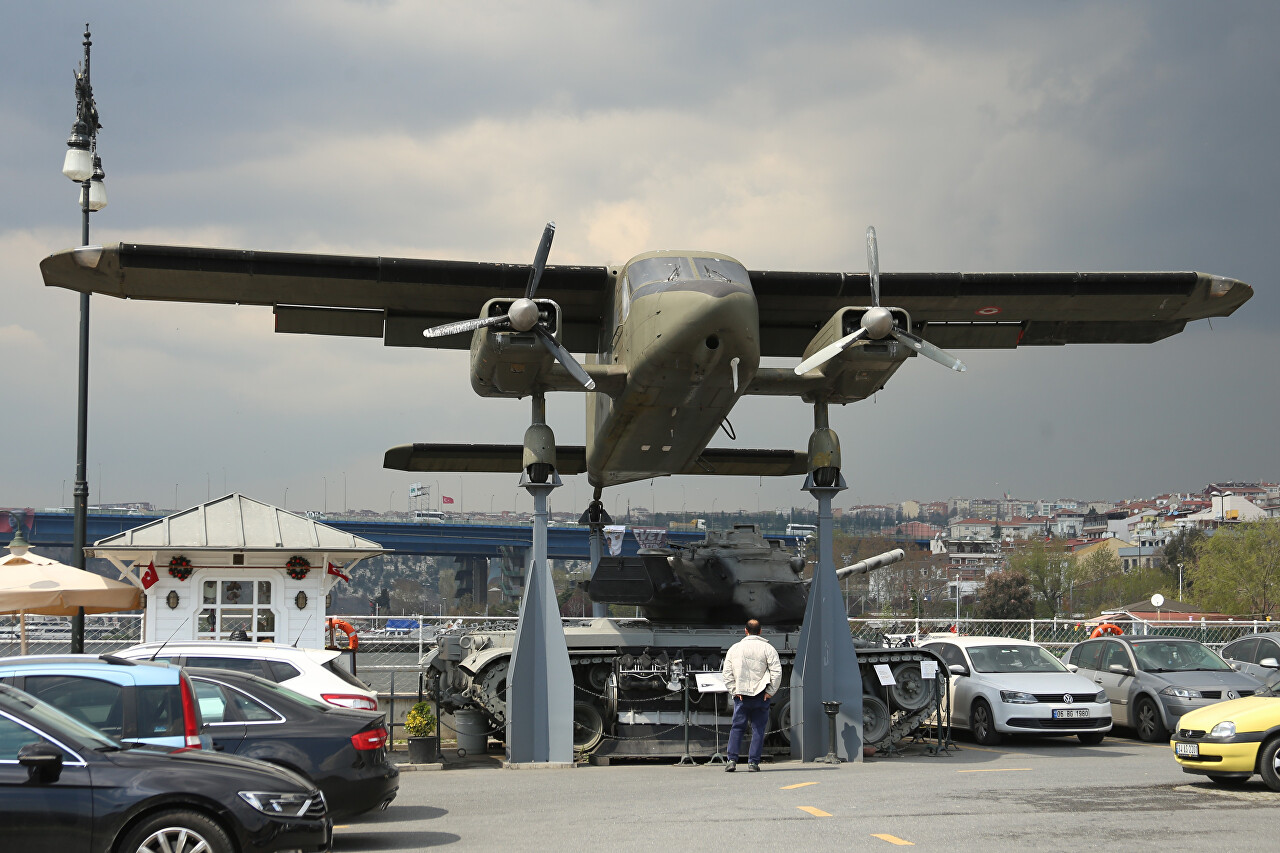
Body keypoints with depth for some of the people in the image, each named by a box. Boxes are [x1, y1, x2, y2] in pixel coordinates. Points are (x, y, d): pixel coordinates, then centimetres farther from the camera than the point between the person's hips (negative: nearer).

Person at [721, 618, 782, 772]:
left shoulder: (734, 648, 7)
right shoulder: (767, 648, -1)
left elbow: (727, 673, 4)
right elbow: (777, 672, -8)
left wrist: (734, 691, 4)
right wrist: (770, 691, -3)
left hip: (741, 695, 2)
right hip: (761, 695, -2)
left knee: (737, 727, 9)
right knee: (758, 729, 4)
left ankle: (732, 760, -1)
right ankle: (753, 762, -1)